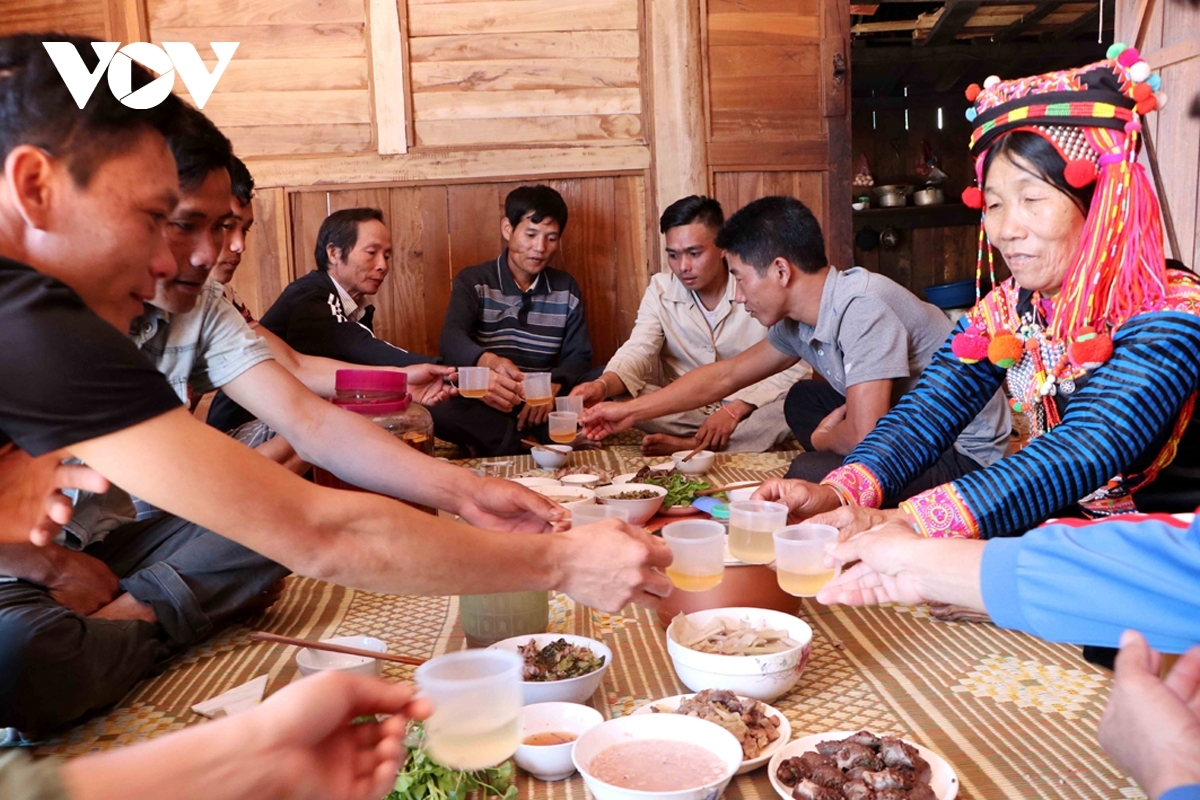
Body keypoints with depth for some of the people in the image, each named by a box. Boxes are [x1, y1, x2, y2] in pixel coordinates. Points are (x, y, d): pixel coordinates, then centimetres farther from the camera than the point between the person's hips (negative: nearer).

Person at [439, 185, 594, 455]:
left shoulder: (566, 288, 11)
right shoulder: (472, 282, -1)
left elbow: (579, 356, 6)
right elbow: (451, 340, -19)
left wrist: (553, 386, -18)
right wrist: (490, 361, -43)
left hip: (544, 404, 3)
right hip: (484, 404, -3)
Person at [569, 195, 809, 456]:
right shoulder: (660, 290, -1)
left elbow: (796, 366, -13)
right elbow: (638, 351, -13)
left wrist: (736, 409, -24)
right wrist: (602, 386, -35)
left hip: (749, 409, -2)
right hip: (685, 412, 2)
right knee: (621, 396, -24)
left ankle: (689, 445, -23)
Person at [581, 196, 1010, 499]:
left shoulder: (862, 308, -26)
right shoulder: (802, 321, 1)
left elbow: (864, 435, -31)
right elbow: (725, 375, 12)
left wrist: (821, 438, -8)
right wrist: (630, 410, 15)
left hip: (966, 454, -9)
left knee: (809, 475, -24)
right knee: (802, 399, 16)